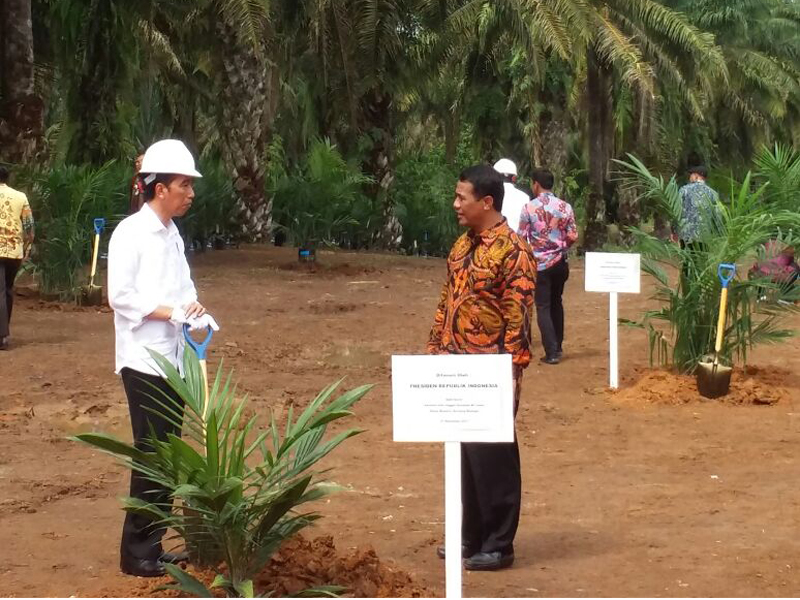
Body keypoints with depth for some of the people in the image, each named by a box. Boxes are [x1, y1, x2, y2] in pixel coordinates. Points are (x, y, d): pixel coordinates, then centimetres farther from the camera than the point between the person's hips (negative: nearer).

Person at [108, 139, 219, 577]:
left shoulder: (172, 234, 13)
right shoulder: (130, 233, -11)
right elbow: (120, 296, -15)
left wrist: (193, 310, -5)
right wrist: (171, 311, -19)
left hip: (173, 359, 8)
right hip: (144, 360, -8)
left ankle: (152, 546, 17)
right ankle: (136, 553, -1)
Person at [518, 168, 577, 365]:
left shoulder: (529, 207, -11)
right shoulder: (565, 207, -1)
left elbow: (521, 237, -9)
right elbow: (573, 236, -1)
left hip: (539, 263, -4)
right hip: (560, 262, 4)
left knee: (543, 307, 0)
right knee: (556, 303, 20)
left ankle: (551, 352, -6)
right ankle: (558, 346, 27)